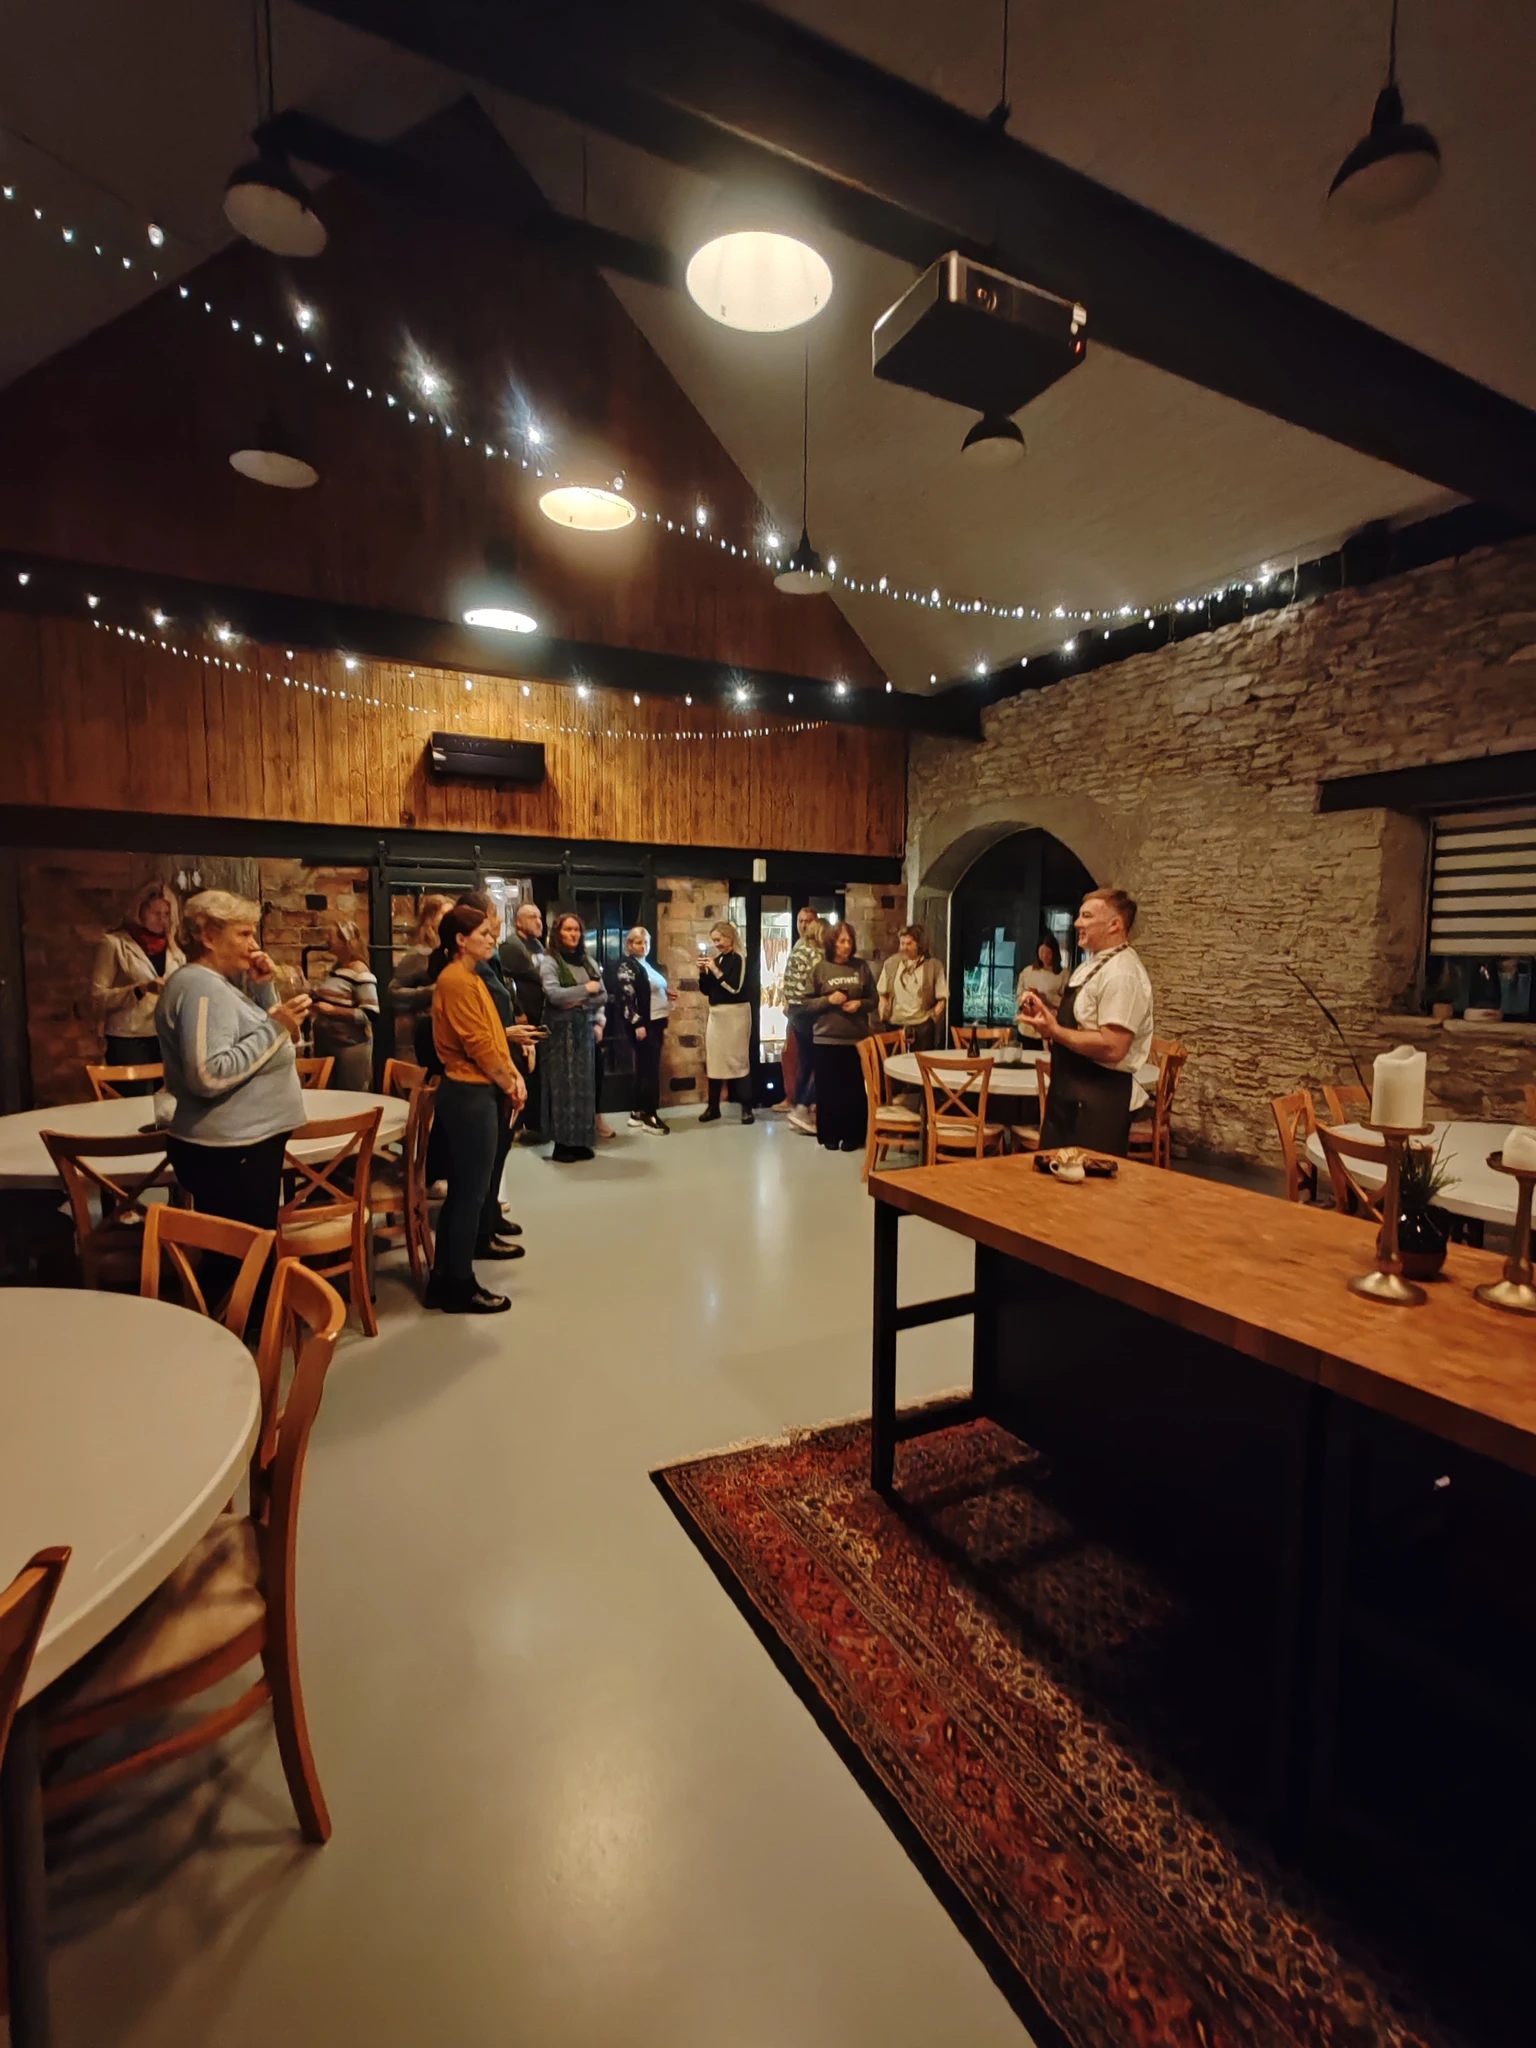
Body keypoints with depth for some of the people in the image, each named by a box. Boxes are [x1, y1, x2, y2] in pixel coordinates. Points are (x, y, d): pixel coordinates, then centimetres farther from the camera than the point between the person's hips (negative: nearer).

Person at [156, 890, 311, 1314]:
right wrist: (275, 1026, -23)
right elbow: (208, 1076, -28)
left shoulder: (219, 985, 13)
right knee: (237, 1260, 0)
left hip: (244, 1144, 11)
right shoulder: (201, 988, -18)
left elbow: (255, 1045, 17)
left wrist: (265, 989, 4)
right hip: (227, 1151, -11)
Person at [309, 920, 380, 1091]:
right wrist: (313, 999, 10)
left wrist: (332, 1010, -22)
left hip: (351, 1047, -9)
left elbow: (369, 1015, -22)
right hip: (326, 1044, 9)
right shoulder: (337, 968, 11)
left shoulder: (360, 972, -16)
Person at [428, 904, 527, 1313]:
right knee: (468, 1189, -4)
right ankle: (455, 1284, 3)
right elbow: (479, 1045, -20)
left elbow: (493, 1036, 17)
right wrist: (508, 1084, -7)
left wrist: (512, 1074, 4)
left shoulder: (472, 978, 15)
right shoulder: (456, 981, -17)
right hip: (468, 1094, -10)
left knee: (474, 1183, 24)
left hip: (480, 1091, 10)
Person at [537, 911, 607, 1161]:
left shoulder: (589, 961, 13)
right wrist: (585, 988, -10)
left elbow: (603, 995, 8)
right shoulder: (549, 961, -3)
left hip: (585, 1028, 5)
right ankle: (562, 1143, 1)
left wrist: (580, 1002, -9)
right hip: (561, 1029, -5)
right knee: (563, 1085, -5)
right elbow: (554, 995, -18)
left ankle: (581, 1141, 11)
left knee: (585, 1084, 4)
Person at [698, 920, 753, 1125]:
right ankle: (713, 1107, 16)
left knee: (737, 1058, -6)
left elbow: (735, 988, -19)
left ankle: (746, 1108, 0)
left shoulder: (739, 959, -9)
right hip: (716, 1014, 7)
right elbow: (705, 990, 13)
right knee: (713, 1058, 8)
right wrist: (703, 972, -2)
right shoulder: (716, 960, 12)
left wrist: (715, 970, -18)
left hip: (735, 1014, -7)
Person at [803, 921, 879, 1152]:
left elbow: (874, 999, 9)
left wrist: (860, 1004, -10)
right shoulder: (820, 967, 0)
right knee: (828, 1088, 5)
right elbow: (807, 1002, 0)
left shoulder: (861, 966, 4)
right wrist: (829, 1000, -15)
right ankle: (829, 1135, 17)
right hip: (826, 1038, -1)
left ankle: (853, 1135, 16)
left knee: (854, 1088, 4)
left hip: (856, 1037, 1)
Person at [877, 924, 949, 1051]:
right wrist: (883, 1017, 3)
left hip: (923, 1026, -2)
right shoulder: (891, 963, 5)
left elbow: (942, 998, 0)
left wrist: (932, 1018, -7)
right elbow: (883, 994, 12)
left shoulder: (934, 965, -3)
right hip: (895, 1025, 3)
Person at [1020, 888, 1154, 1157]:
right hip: (1070, 1094, 10)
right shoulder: (1091, 965, 12)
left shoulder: (1121, 973, -20)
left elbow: (1113, 1047, -27)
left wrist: (1055, 1031, -22)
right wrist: (1046, 1012, 4)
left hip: (1098, 1101, -10)